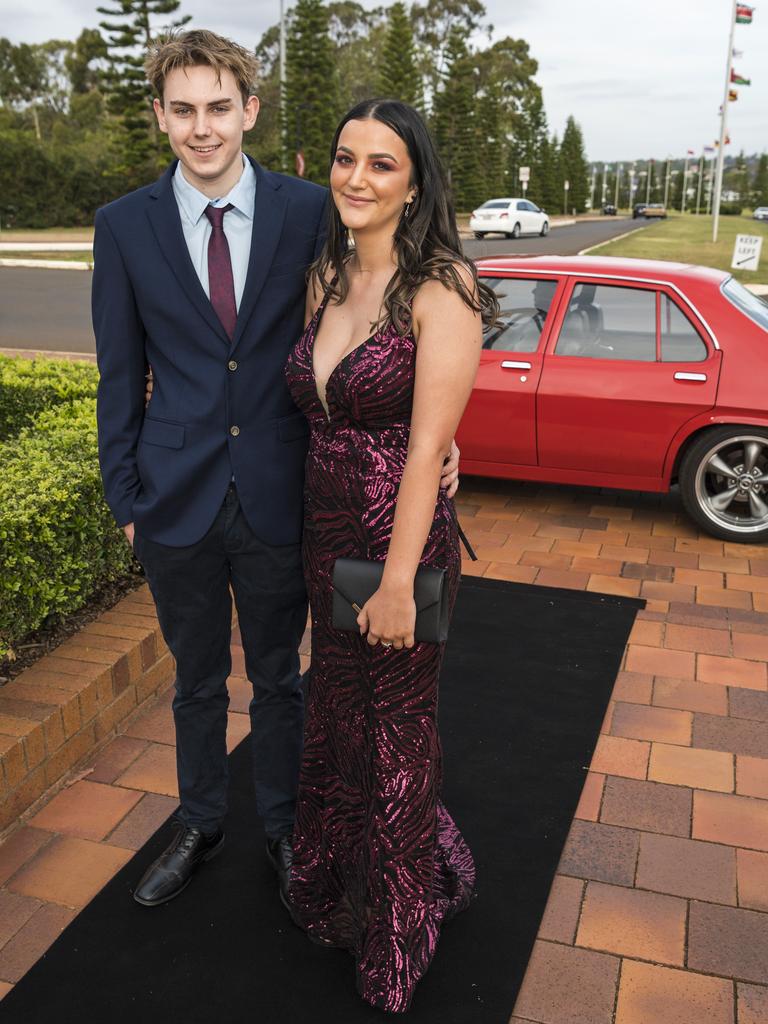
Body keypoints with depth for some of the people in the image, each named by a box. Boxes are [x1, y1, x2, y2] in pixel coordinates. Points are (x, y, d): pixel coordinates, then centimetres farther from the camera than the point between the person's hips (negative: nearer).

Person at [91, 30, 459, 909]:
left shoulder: (309, 211, -5)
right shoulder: (125, 226, -2)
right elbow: (121, 377, 2)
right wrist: (125, 499, 2)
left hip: (278, 496, 0)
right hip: (177, 501, 1)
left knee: (277, 676, 17)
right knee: (197, 681, 19)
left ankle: (280, 823, 42)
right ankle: (199, 826, 44)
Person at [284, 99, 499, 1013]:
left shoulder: (441, 287, -17)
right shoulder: (324, 278, 5)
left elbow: (428, 444, -20)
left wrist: (397, 581, -20)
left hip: (403, 541, -6)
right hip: (327, 535, 7)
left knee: (396, 730, 13)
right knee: (336, 714, 23)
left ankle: (397, 923, 42)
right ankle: (332, 886, 52)